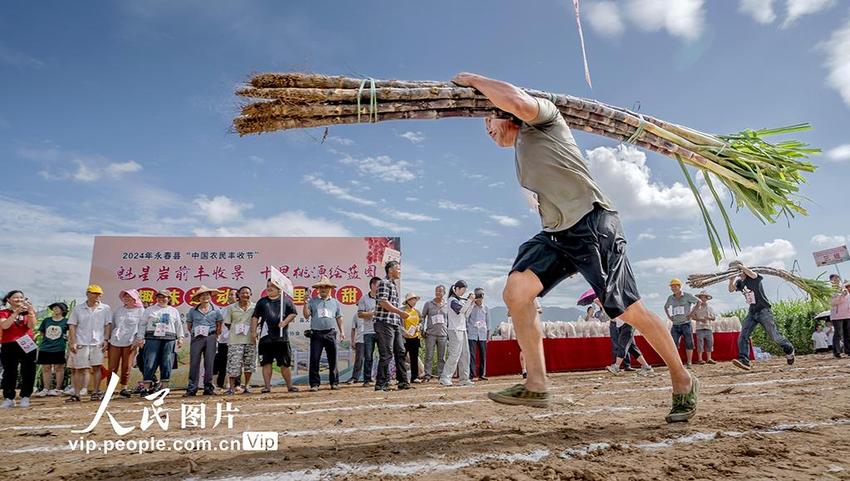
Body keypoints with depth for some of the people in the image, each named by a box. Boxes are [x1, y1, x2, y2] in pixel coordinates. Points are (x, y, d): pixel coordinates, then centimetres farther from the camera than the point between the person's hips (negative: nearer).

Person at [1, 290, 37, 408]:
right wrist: (16, 312, -21)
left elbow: (31, 326, -7)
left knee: (28, 372, -1)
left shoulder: (29, 311, 9)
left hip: (27, 345, 1)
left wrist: (30, 311, -20)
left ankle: (25, 397, 5)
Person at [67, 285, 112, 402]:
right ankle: (76, 394, 8)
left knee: (96, 367, 1)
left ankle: (96, 392, 9)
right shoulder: (78, 309, 6)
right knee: (80, 369, 3)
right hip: (80, 343, 0)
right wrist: (72, 342, -3)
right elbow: (72, 326, 5)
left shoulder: (105, 309, 6)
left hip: (98, 343, 0)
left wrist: (106, 340, -1)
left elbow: (107, 326, 7)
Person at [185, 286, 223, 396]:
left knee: (209, 364, 2)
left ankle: (208, 388, 9)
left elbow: (219, 326, 11)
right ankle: (192, 389, 1)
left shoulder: (215, 311, 6)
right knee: (194, 363, -2)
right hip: (196, 338, 0)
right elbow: (189, 326, 13)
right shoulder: (192, 311, 7)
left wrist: (215, 336, 3)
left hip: (210, 338, 0)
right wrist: (194, 335, 5)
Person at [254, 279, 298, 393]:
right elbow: (255, 317, 11)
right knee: (266, 362, 3)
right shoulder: (262, 301, 12)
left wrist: (285, 322, -10)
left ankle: (289, 386, 12)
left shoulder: (285, 300, 6)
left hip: (281, 336, -1)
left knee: (285, 364, 3)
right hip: (266, 336, 2)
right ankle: (267, 386, 9)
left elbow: (293, 313, 5)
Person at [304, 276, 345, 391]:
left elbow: (339, 317, 17)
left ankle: (334, 382, 12)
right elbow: (306, 316, 2)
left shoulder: (335, 302, 15)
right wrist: (306, 303, -10)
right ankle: (314, 383, 2)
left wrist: (341, 331, 11)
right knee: (314, 359, -5)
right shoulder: (312, 301, 9)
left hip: (331, 333, 1)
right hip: (316, 333, -1)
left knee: (333, 360, 4)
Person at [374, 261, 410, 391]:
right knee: (386, 354, -7)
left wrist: (401, 314, 14)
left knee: (401, 352, 10)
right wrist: (400, 312, -17)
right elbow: (383, 302, -17)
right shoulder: (384, 283, -7)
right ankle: (381, 384, -1)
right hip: (385, 323, -9)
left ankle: (403, 381, 16)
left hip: (396, 324, 9)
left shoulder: (395, 286, 21)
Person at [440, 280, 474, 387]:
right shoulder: (452, 300, -7)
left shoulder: (460, 300, 19)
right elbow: (461, 310, -20)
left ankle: (464, 379, 11)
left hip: (462, 329, 9)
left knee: (465, 355, 7)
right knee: (455, 354, -13)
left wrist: (472, 303, 8)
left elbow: (466, 314, 17)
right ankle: (445, 378, -11)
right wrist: (469, 300, -15)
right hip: (455, 330, -9)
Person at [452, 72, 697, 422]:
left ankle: (683, 382, 18)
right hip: (556, 235, 8)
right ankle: (537, 386, -9)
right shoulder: (520, 156, 27)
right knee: (516, 292, -14)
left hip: (592, 224, -8)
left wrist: (473, 80, -4)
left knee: (630, 312, -4)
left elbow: (516, 100, -20)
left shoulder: (542, 117, 5)